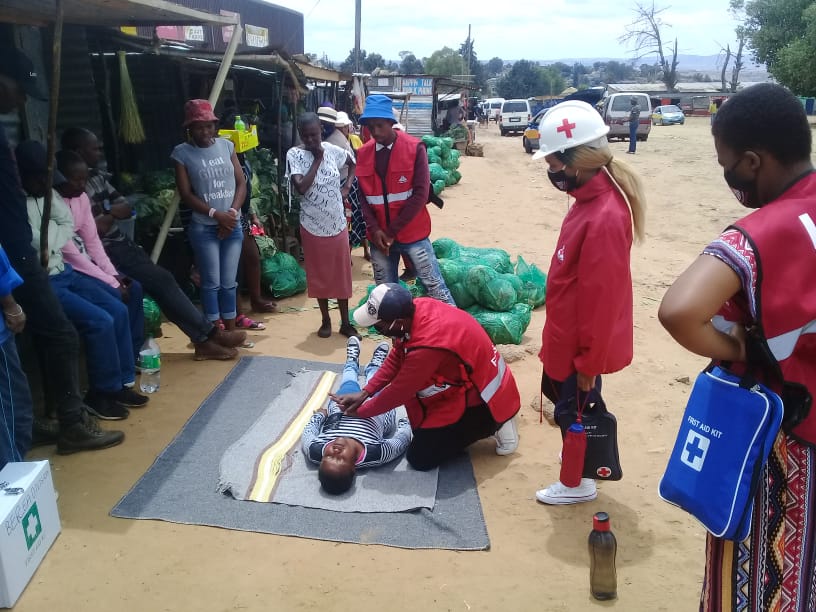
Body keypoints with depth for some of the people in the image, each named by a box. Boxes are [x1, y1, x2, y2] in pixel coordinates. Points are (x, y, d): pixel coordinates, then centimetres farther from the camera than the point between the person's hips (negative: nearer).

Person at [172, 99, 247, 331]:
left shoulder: (226, 146, 6)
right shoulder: (182, 152, -3)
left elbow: (241, 183, 5)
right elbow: (186, 194, -7)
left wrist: (232, 213, -10)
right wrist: (215, 214, -16)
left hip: (233, 226, 3)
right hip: (203, 228, -3)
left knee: (229, 282, 9)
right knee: (212, 282, 0)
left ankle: (231, 332, 19)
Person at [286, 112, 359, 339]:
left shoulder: (332, 150, -2)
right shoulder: (294, 154, -11)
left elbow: (353, 163, 18)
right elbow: (301, 187, -24)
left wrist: (347, 186, 4)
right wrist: (317, 159, -19)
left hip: (337, 224, 2)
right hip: (312, 226, -2)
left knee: (342, 273, 7)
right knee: (319, 274, 10)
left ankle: (345, 322, 19)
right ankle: (325, 320, 26)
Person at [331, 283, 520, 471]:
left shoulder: (427, 346, -35)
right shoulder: (417, 308, -12)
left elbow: (398, 392, -21)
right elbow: (396, 358, 2)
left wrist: (360, 411, -5)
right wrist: (364, 392, -2)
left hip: (481, 397, -8)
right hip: (472, 377, 8)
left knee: (420, 458, -2)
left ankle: (492, 423, 2)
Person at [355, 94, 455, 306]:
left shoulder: (414, 148, -8)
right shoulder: (363, 153, 4)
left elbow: (420, 194, -12)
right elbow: (363, 196, 6)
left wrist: (393, 230, -12)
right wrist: (374, 229, -9)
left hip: (412, 233, -4)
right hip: (379, 236, 4)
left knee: (434, 286, 0)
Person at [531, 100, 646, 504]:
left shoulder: (604, 217, -30)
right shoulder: (592, 199, 1)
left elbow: (601, 298, -26)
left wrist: (588, 362, -19)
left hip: (580, 344, -9)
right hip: (569, 335, 9)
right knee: (569, 406, 25)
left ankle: (578, 483, 33)